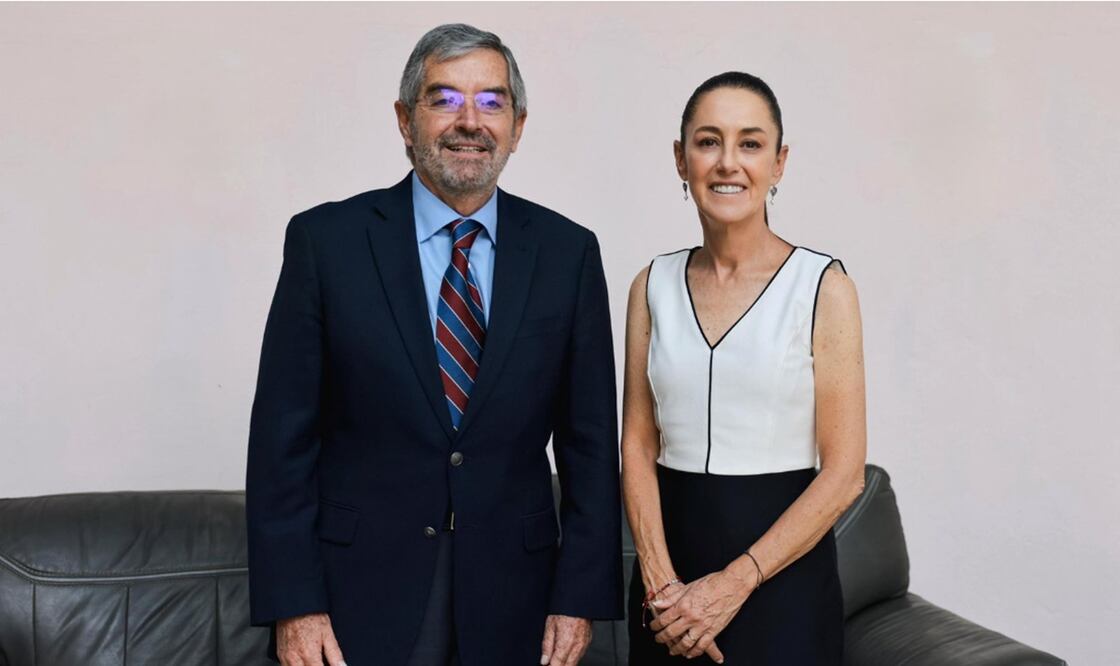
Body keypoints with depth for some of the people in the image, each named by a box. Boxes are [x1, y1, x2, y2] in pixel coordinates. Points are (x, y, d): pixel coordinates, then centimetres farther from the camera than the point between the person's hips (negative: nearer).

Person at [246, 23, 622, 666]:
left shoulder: (568, 252, 0)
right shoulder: (326, 240, -4)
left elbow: (590, 438, 2)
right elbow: (284, 432, -5)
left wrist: (581, 595, -2)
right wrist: (293, 604, -8)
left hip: (510, 594, 2)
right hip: (359, 590, -1)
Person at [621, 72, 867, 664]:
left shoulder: (824, 287, -8)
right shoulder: (653, 286, 3)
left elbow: (844, 472, -10)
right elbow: (637, 445, 2)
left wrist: (734, 584, -15)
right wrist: (660, 580, -11)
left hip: (781, 573, -3)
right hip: (667, 556, 3)